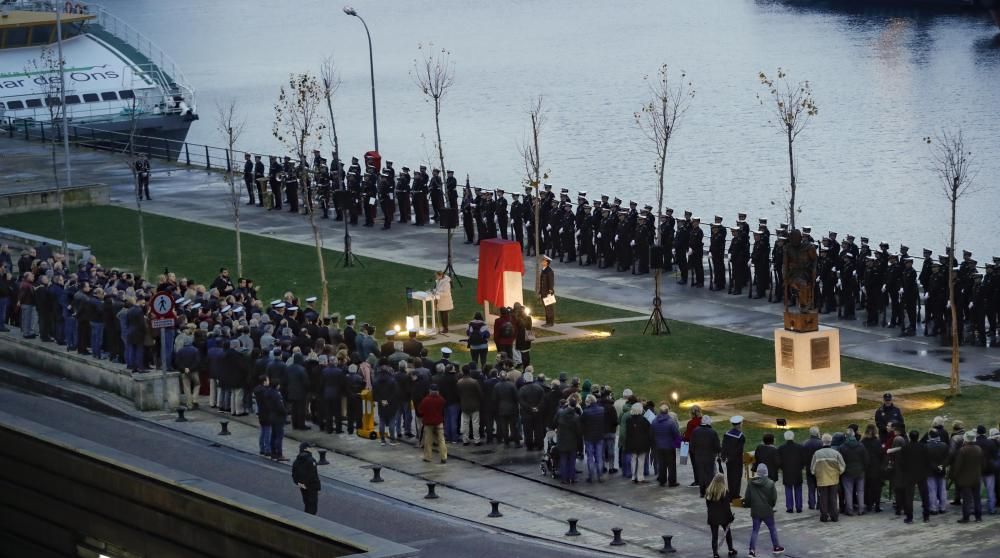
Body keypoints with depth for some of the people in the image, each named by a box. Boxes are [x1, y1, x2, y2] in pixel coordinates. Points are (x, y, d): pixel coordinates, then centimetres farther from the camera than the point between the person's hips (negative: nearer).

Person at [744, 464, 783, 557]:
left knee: (755, 530, 9)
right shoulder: (770, 483, -13)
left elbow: (747, 498, -2)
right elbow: (774, 497, -8)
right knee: (772, 529, 16)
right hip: (767, 511, -2)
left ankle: (752, 549, 1)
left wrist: (747, 504, 19)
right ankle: (776, 546, 26)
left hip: (755, 511, 2)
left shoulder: (751, 483, -6)